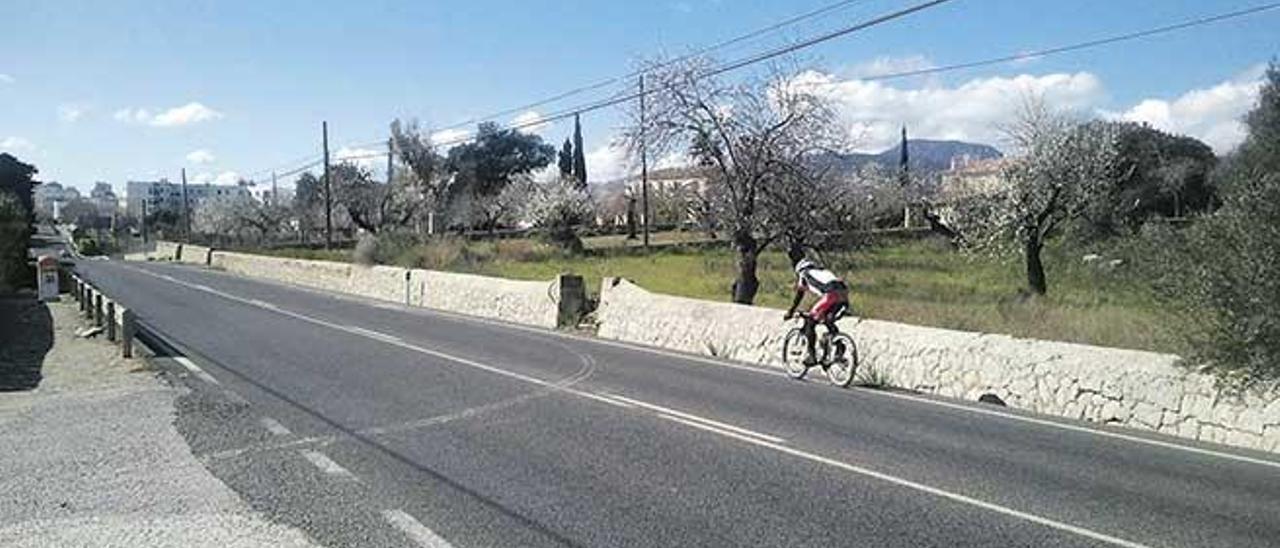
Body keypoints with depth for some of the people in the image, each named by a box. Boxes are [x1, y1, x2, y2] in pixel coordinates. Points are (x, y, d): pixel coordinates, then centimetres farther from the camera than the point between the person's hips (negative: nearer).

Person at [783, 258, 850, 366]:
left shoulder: (805, 274, 25)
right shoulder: (824, 272, 40)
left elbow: (798, 297, 26)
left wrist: (790, 313, 34)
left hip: (832, 294, -6)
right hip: (844, 294, 6)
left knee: (810, 323, 6)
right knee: (829, 323, 27)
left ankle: (812, 356, 2)